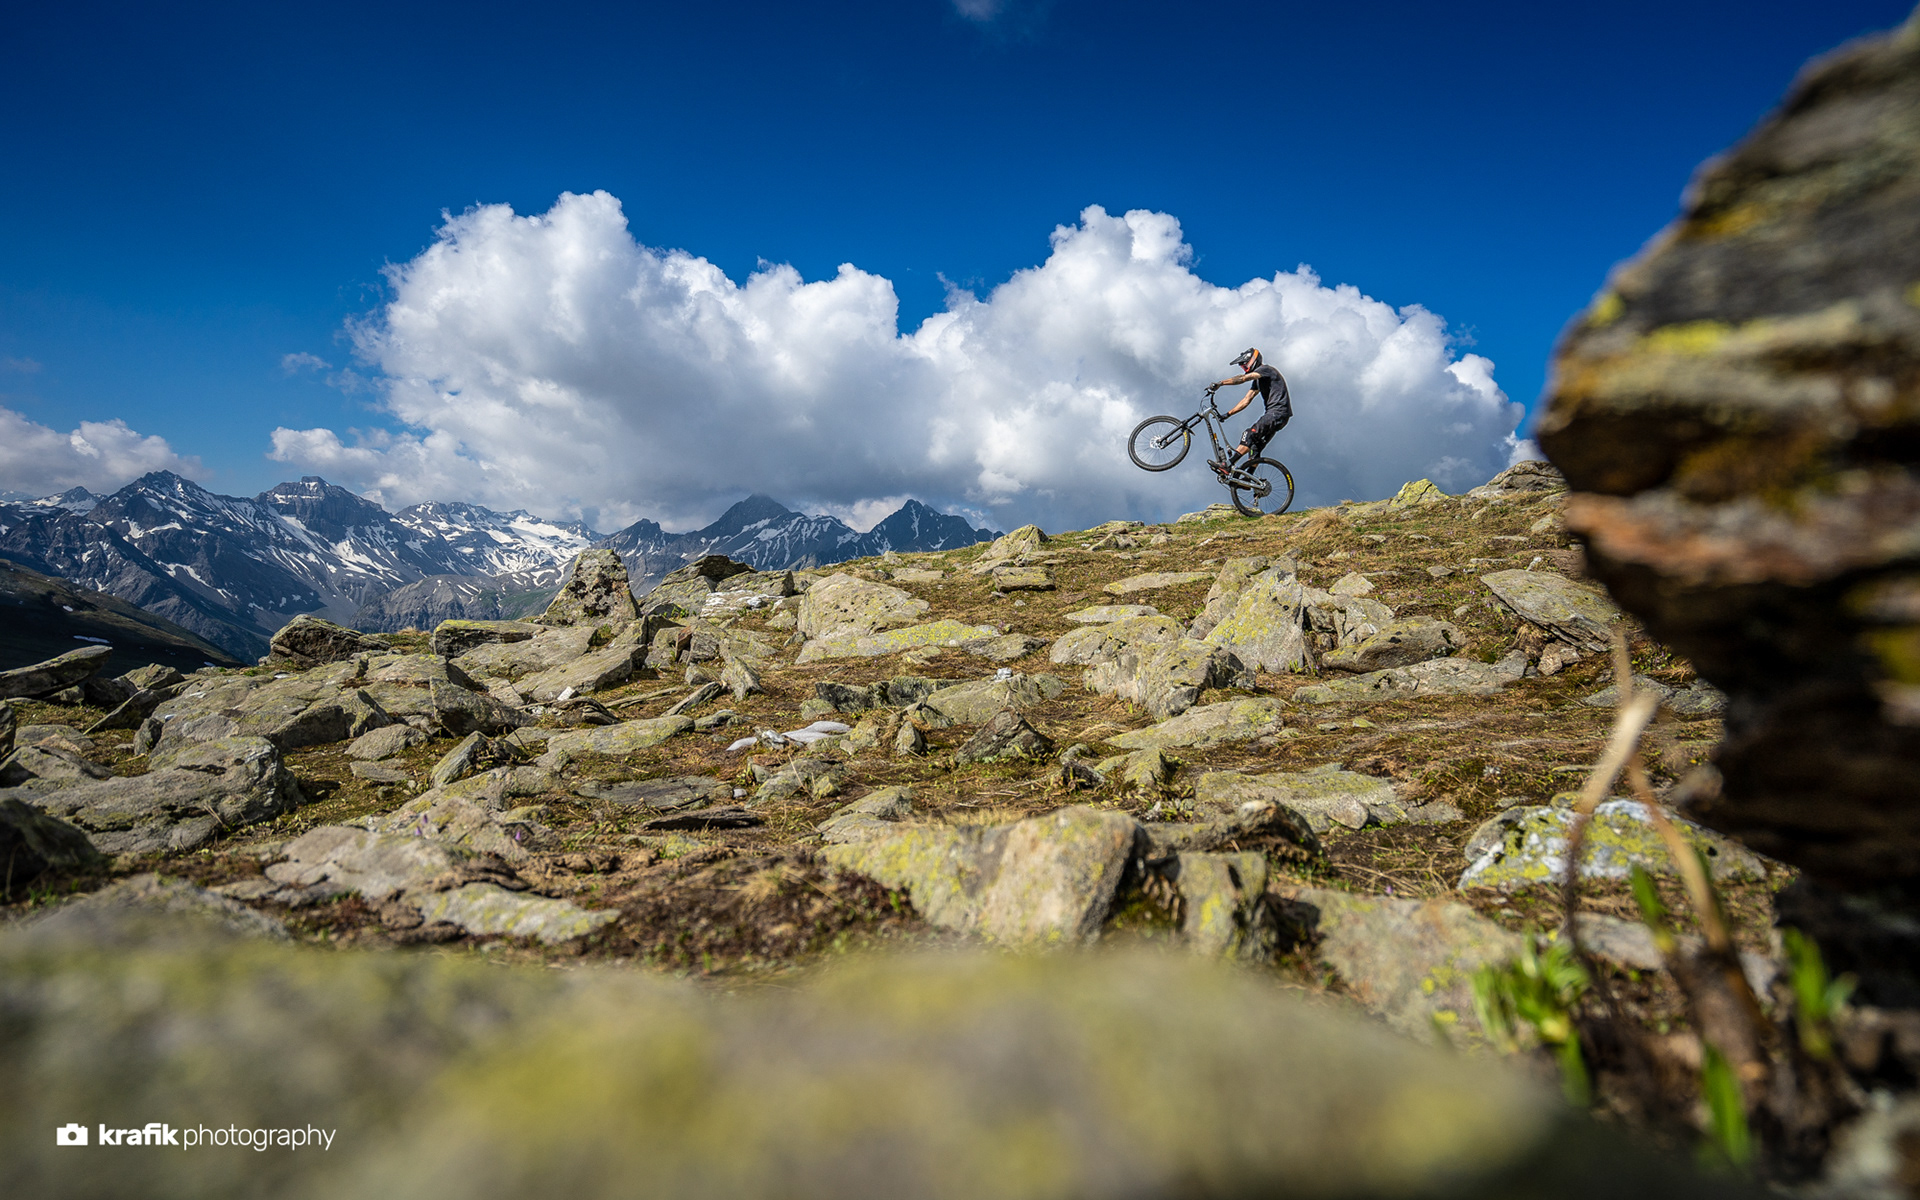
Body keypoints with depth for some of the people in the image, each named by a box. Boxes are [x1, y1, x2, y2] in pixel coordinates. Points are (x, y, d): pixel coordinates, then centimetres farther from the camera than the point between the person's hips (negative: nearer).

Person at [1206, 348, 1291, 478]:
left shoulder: (1265, 369, -7)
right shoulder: (1258, 380, 23)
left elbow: (1243, 378, -23)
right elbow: (1247, 399, 19)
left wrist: (1219, 383, -32)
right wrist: (1228, 413, 9)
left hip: (1278, 412, -10)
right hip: (1273, 413, 10)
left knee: (1250, 434, -22)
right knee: (1255, 446, 6)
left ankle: (1227, 465, -33)